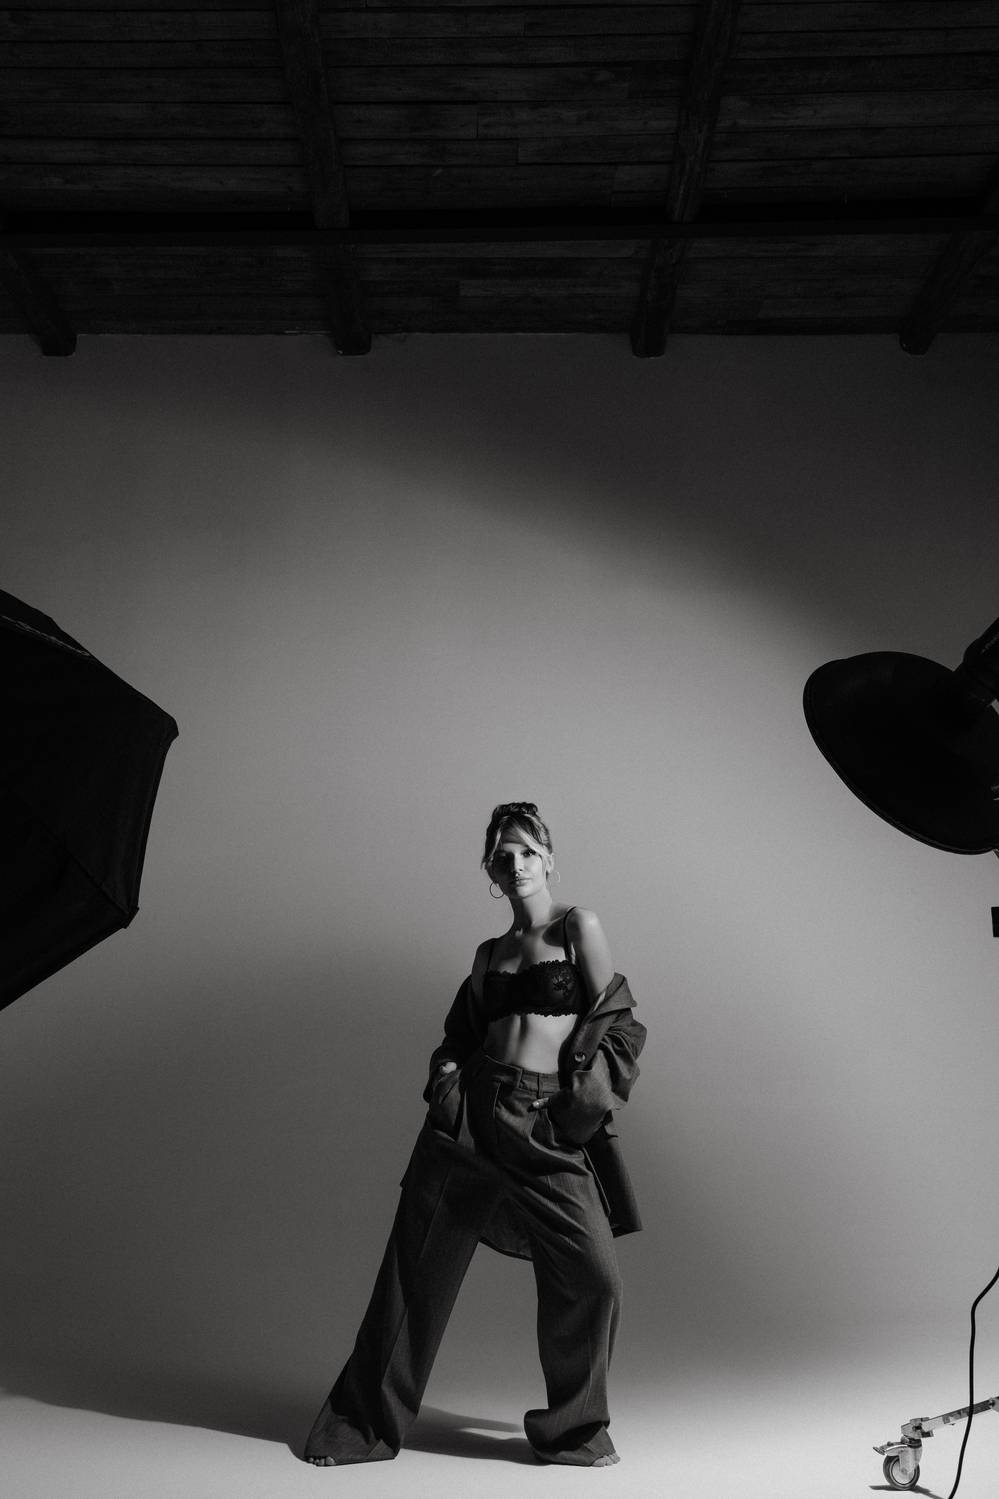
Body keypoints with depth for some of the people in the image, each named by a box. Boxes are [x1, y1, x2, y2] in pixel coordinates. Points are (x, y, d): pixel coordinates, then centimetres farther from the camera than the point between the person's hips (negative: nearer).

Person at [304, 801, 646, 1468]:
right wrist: (447, 1077, 4)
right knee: (419, 1268, 6)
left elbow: (616, 1025, 0)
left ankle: (575, 1430, 14)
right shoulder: (490, 953, 15)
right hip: (471, 1115, 3)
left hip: (548, 1127, -3)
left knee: (594, 1276, -10)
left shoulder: (579, 927, 2)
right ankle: (366, 1425, 22)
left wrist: (582, 1105, -6)